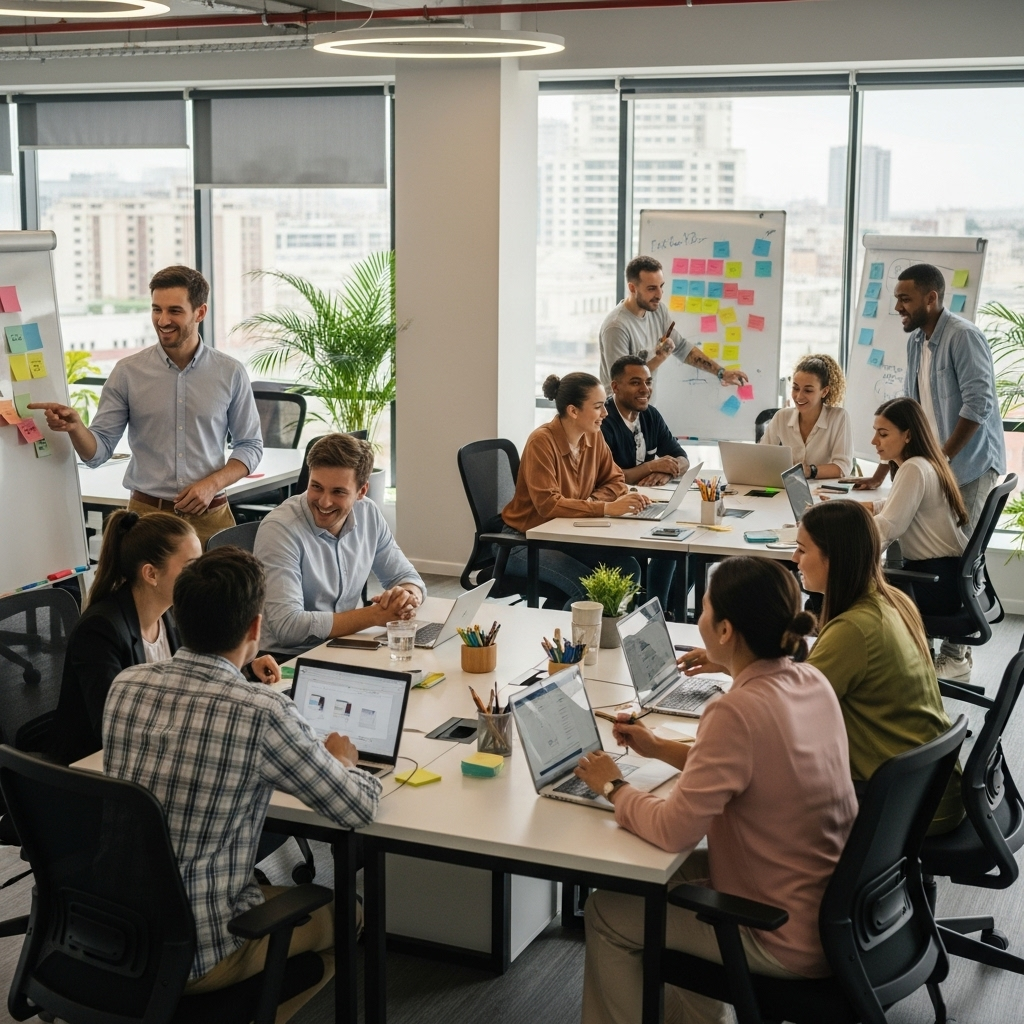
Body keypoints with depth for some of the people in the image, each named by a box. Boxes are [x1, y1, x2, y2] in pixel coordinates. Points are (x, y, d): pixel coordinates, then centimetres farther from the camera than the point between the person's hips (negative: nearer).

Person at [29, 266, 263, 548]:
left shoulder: (230, 373, 1)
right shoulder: (127, 372, 0)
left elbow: (250, 446, 7)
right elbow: (98, 451, 1)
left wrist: (213, 484, -9)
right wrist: (75, 427, -20)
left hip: (209, 516, 0)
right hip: (146, 514, 0)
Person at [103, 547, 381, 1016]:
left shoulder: (124, 686, -7)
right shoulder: (262, 713, -24)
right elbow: (357, 809, -12)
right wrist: (341, 760, 9)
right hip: (192, 955, -6)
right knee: (343, 914, 21)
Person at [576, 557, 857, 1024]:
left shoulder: (738, 711, -28)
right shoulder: (811, 680, -2)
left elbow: (674, 829, -25)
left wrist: (614, 786, -7)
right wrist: (659, 748, 11)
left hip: (789, 937, -8)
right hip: (833, 904, 8)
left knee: (606, 912, 8)